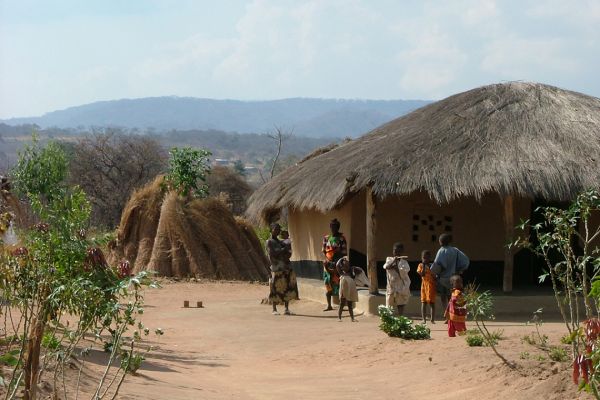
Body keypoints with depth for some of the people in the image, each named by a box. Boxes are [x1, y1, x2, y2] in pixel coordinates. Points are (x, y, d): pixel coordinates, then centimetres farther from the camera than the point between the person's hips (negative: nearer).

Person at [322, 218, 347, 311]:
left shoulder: (341, 238, -5)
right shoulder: (326, 238, 9)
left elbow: (344, 252, -7)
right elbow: (324, 251, 11)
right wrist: (326, 260, -4)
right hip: (328, 264, 5)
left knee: (338, 282, -6)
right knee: (328, 283, 6)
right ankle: (329, 305, 13)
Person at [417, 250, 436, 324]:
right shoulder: (421, 265, 4)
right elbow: (422, 274, -10)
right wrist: (424, 266, -12)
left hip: (431, 285, -1)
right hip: (424, 285, 1)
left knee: (431, 302, -2)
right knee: (424, 302, 2)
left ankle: (432, 319, 0)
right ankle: (424, 319, 6)